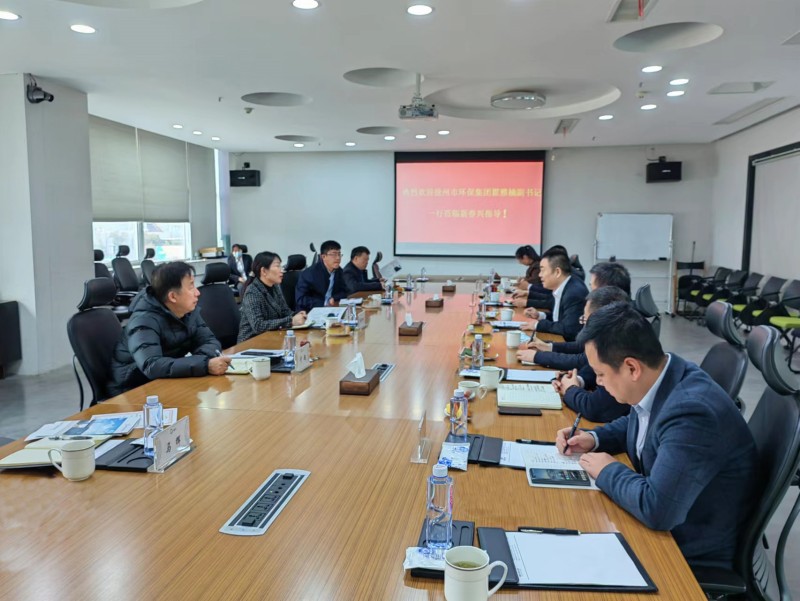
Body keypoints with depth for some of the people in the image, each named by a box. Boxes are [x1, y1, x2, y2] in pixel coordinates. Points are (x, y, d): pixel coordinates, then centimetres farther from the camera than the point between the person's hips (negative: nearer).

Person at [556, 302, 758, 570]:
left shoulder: (691, 411, -33)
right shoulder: (659, 378, -7)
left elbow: (656, 510, -37)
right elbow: (638, 425, 16)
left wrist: (607, 471, -20)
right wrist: (593, 439, -1)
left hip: (695, 554, -7)